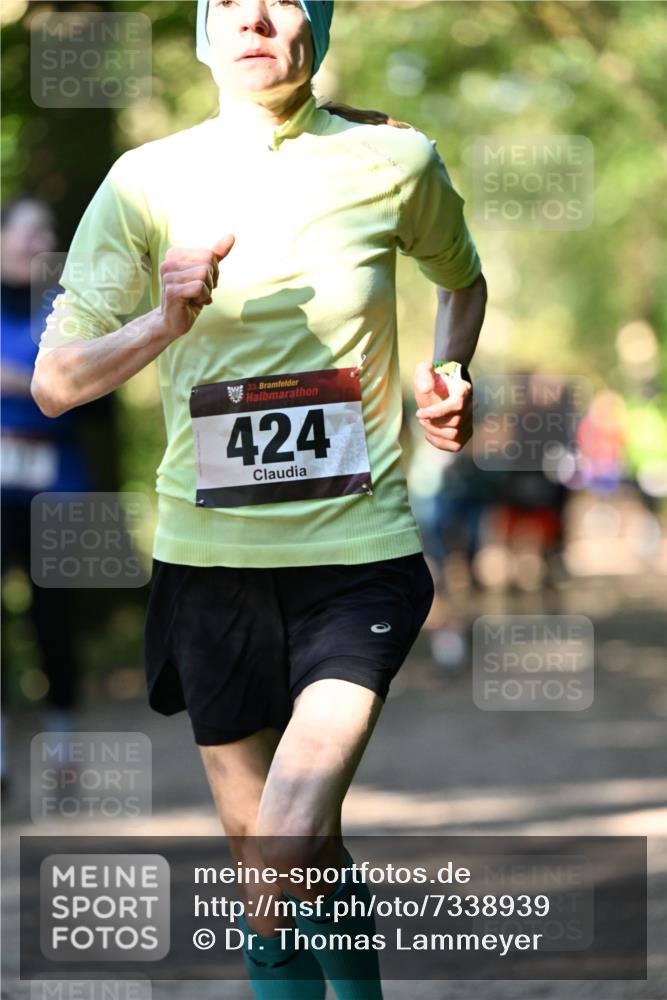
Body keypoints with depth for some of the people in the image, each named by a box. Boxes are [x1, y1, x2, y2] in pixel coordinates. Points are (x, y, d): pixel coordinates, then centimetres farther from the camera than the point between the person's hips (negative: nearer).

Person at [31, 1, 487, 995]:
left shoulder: (397, 163, -1)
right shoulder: (150, 179, -3)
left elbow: (463, 281, 21)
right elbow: (54, 383, -2)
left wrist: (449, 375, 2)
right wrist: (162, 325, -20)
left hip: (359, 549, -2)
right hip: (211, 554, 2)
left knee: (293, 841, -19)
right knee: (258, 844, 11)